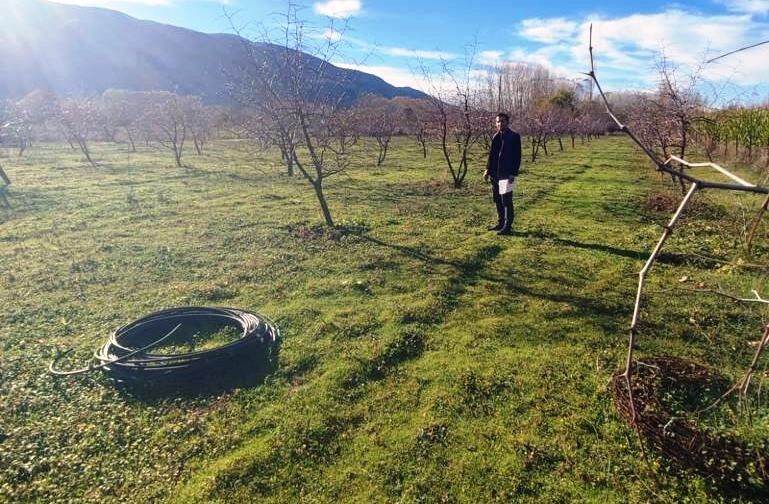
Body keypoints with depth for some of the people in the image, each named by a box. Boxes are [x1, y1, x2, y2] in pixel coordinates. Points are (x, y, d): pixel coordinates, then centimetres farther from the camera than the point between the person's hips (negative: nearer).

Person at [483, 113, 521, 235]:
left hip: (507, 174, -7)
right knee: (497, 200, 13)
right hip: (495, 174, 7)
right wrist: (488, 169, 10)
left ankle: (508, 227, 1)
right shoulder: (496, 137, 12)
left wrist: (513, 173, -16)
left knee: (506, 200, -5)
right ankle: (501, 223, 25)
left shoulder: (514, 137, -8)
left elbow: (517, 157, -11)